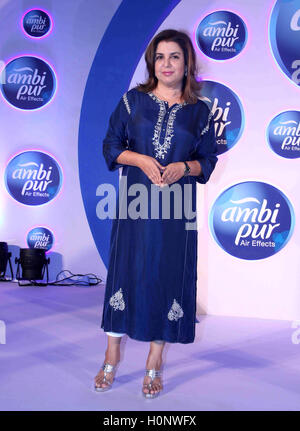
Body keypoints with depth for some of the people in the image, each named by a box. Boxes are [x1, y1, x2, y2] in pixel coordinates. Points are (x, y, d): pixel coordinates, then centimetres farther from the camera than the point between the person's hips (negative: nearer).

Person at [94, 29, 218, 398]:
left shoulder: (199, 112, 7)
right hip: (134, 201, 0)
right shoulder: (133, 100, 6)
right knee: (125, 270, 4)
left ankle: (154, 362, 19)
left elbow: (208, 160, 8)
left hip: (176, 206, 1)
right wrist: (140, 159, -13)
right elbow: (110, 146, 4)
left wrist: (184, 167, -13)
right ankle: (112, 355, 22)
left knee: (168, 276, 3)